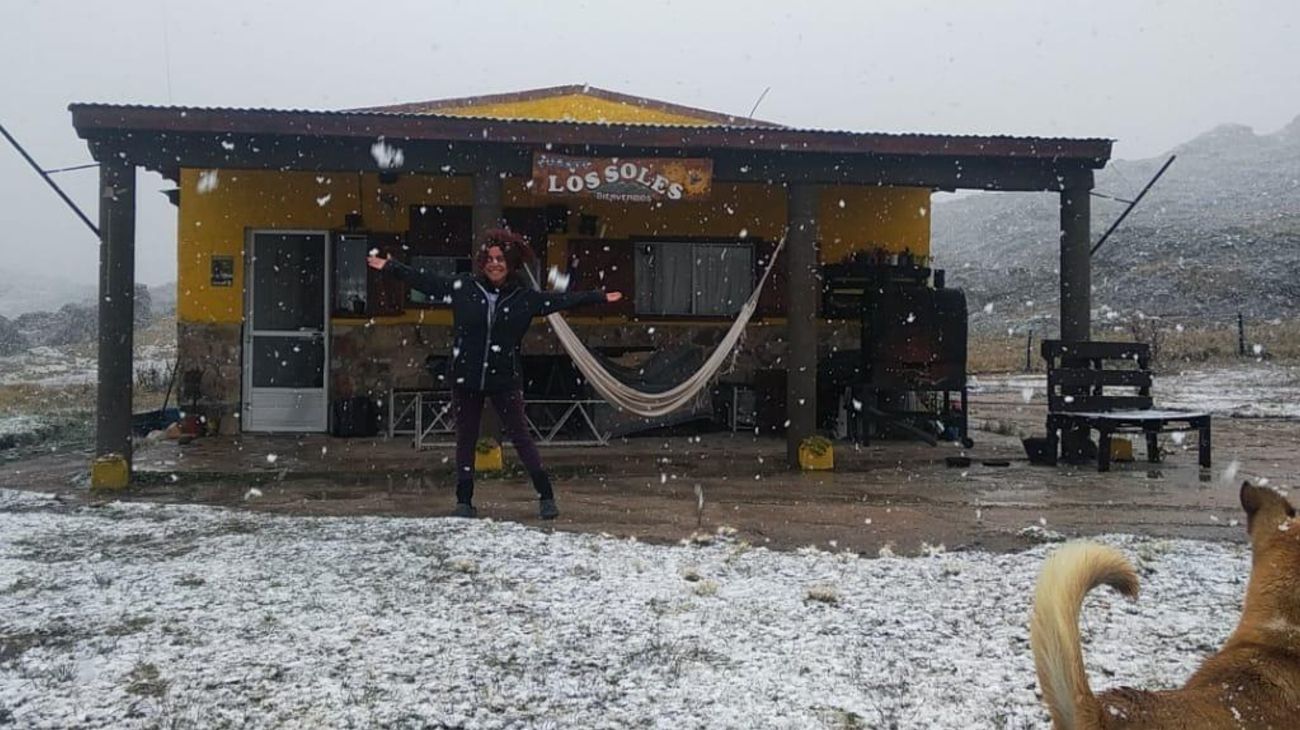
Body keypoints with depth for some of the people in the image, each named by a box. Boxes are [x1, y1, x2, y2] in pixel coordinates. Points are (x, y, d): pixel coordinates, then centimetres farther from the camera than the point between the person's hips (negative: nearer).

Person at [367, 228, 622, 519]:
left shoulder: (525, 297, 0)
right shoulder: (463, 287, 0)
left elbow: (562, 299, 3)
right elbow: (424, 280, 7)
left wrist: (599, 297, 3)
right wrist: (389, 267, 10)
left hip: (505, 379, -1)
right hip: (466, 378, 1)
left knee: (520, 436, 0)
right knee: (465, 439, 8)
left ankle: (546, 497, 5)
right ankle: (464, 502, 18)